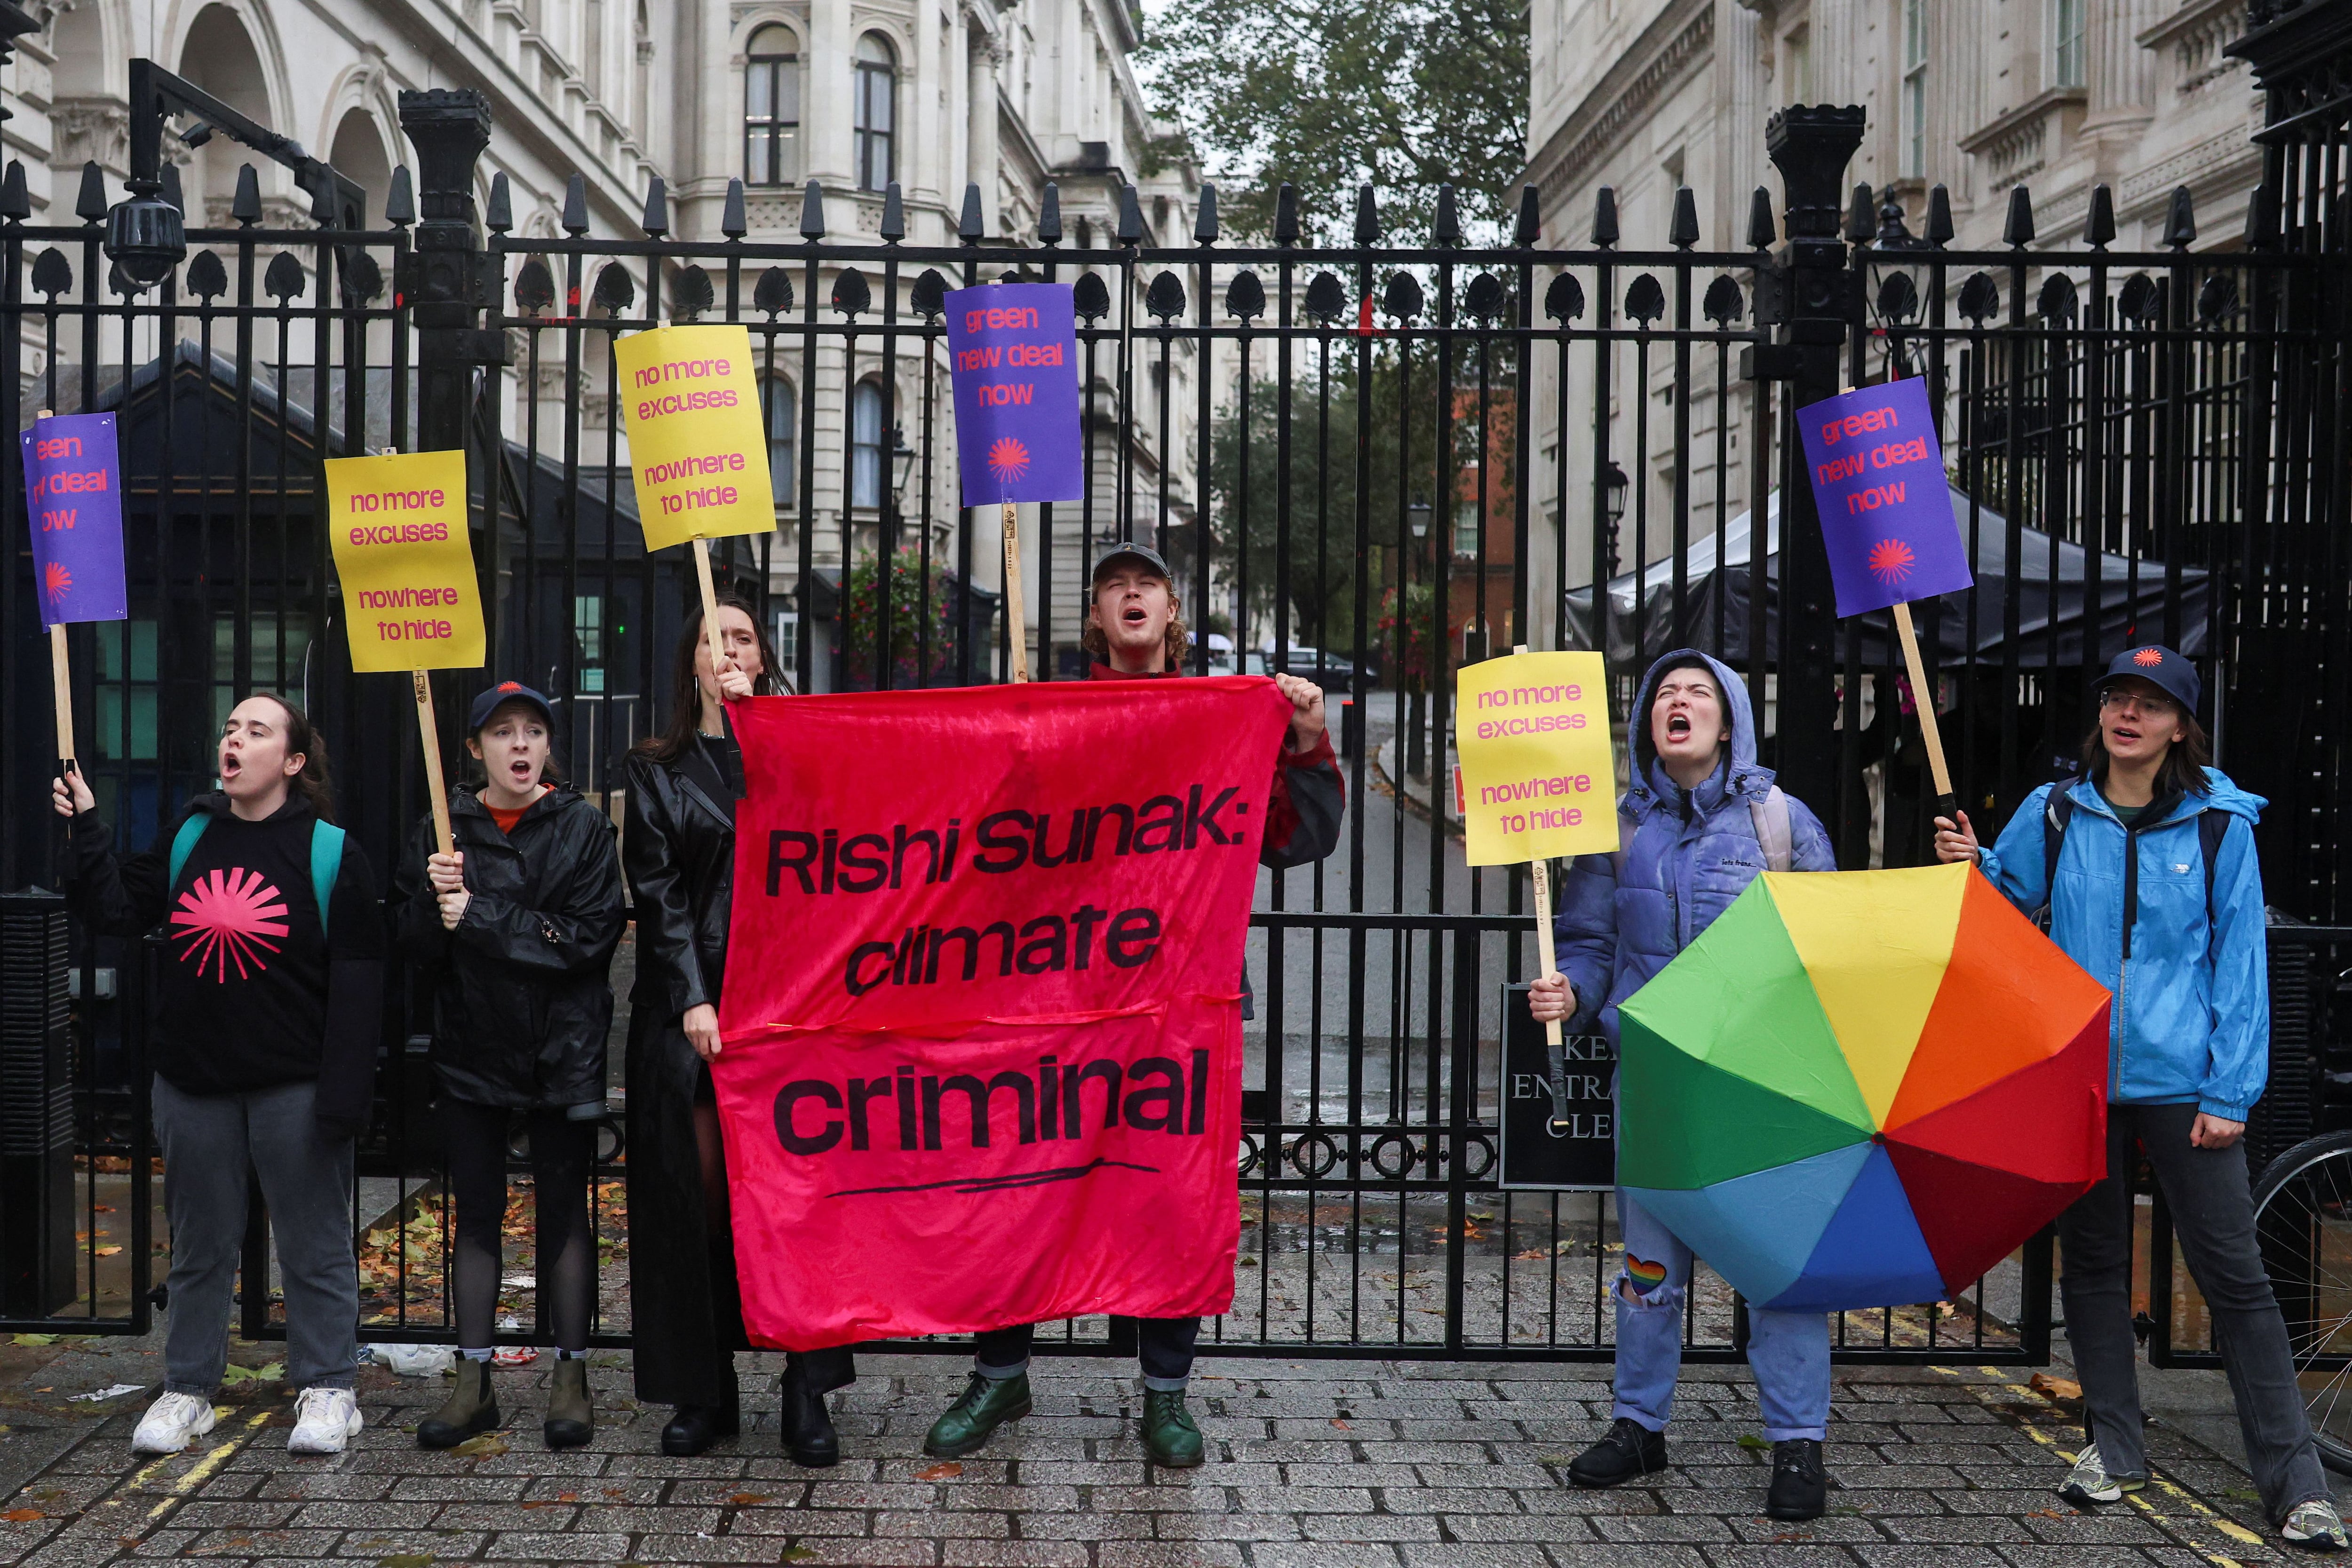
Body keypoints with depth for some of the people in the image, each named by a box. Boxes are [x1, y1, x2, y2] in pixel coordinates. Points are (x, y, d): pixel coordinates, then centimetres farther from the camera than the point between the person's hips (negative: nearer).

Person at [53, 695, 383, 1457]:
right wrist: (86, 833, -5)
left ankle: (326, 1388, 17)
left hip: (294, 1088, -4)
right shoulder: (189, 837, 8)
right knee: (199, 1244, 14)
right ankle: (187, 1390, 26)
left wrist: (344, 1093, -15)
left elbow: (357, 979, -10)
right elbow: (120, 911, 7)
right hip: (193, 1084, 4)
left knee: (314, 1245, 5)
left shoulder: (328, 852, -7)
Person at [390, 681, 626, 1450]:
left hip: (562, 1051, -2)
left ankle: (571, 1377, 13)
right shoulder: (442, 829, 6)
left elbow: (591, 934, -12)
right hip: (470, 1049, 2)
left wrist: (480, 918, -15)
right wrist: (435, 898, -18)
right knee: (477, 1213, 8)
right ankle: (474, 1381, 16)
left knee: (563, 1210, 4)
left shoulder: (583, 826, -2)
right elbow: (412, 938, 2)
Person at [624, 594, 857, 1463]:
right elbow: (657, 893, 2)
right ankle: (705, 1390, 9)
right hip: (689, 1002, 1)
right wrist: (692, 999, -8)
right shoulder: (656, 770, 13)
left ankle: (808, 1392, -2)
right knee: (697, 1192, 0)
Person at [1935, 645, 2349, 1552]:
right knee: (2093, 1264, 11)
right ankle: (2114, 1449, 24)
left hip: (2181, 1084, -2)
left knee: (2233, 1274, -1)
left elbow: (2240, 962, -1)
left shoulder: (2220, 824, -1)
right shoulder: (2054, 814, 4)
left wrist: (2231, 1093, -7)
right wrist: (1970, 864, -5)